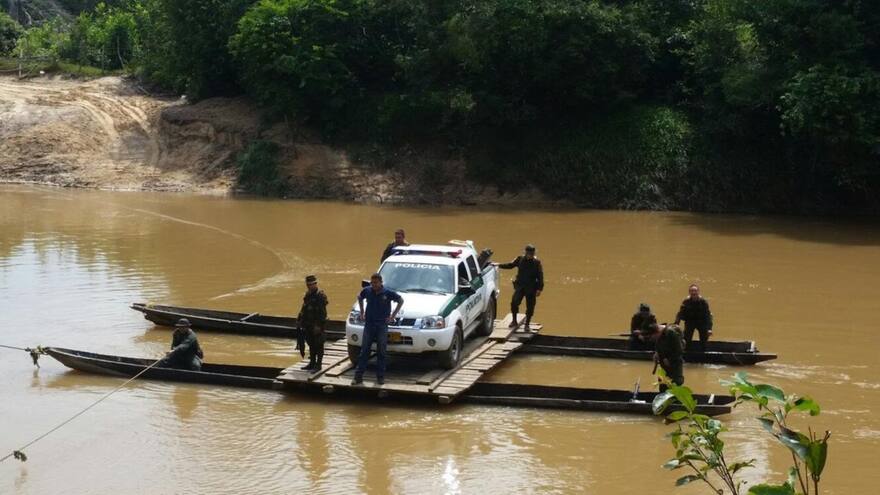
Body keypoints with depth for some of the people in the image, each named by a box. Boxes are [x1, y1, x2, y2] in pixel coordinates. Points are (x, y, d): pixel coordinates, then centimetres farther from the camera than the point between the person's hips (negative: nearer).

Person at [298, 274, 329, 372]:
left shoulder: (320, 296, -14)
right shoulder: (308, 295, 12)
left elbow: (322, 312, -19)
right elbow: (304, 309, 21)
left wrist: (318, 325, -22)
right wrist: (300, 319, 14)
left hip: (317, 326, -8)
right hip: (308, 325, 8)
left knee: (318, 345, -1)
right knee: (311, 345, 14)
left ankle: (318, 365, 5)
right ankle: (312, 363, 23)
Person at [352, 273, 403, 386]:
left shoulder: (388, 293, -7)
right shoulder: (367, 291, -2)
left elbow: (401, 301, 6)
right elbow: (359, 298, 20)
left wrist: (393, 315, 1)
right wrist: (362, 312, 14)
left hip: (382, 326, -1)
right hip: (369, 325, 1)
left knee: (381, 352, 5)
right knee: (364, 351, 0)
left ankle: (380, 376, 13)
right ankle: (358, 376, 1)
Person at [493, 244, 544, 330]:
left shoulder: (537, 262, -6)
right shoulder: (520, 259, 1)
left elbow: (540, 276, -4)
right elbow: (510, 265, 16)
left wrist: (539, 289, -8)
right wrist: (499, 265, 12)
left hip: (531, 288, -1)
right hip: (520, 285, 1)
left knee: (530, 306, 3)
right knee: (514, 302, -13)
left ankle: (527, 325, 18)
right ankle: (514, 321, 5)